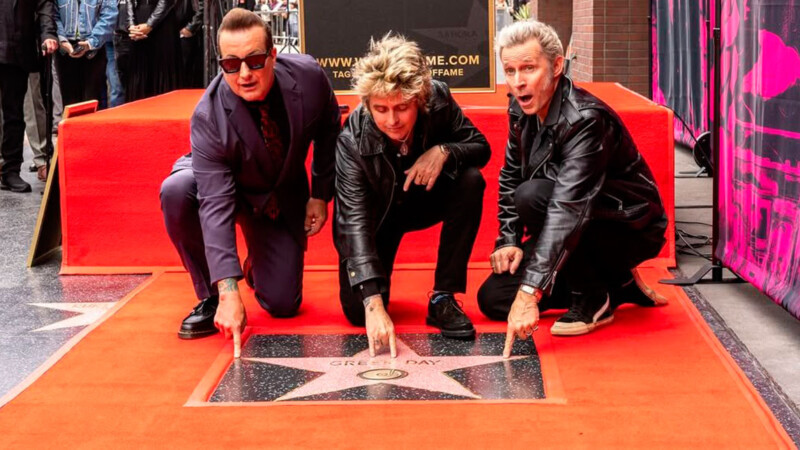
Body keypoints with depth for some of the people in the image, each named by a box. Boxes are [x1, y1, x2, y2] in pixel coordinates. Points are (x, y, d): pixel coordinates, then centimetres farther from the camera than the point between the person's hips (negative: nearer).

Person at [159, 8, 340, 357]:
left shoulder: (308, 77, -25)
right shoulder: (209, 117, -33)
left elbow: (329, 132, -1)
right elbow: (215, 204, -39)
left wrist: (321, 194, -4)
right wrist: (228, 292, -47)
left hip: (283, 195, 2)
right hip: (225, 186, -2)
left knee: (283, 305, -8)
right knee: (175, 192, -36)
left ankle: (259, 263, 30)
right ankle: (210, 297, -14)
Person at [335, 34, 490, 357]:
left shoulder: (439, 100, -26)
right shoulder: (352, 140, -32)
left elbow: (481, 147, -11)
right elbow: (356, 221, -36)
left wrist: (444, 151, -37)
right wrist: (373, 303, -47)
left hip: (424, 199, 2)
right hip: (378, 214, -2)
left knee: (470, 182, -29)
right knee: (358, 310, -16)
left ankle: (443, 298, -17)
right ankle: (377, 274, 24)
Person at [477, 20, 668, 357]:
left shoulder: (585, 120, -30)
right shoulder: (522, 109, -4)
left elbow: (567, 208, -40)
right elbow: (511, 176, 11)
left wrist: (530, 292, -48)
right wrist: (509, 240, -3)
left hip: (631, 230, -9)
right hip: (581, 234, 9)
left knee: (533, 196, -33)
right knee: (493, 298, 0)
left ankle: (594, 299, -13)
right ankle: (617, 284, 10)